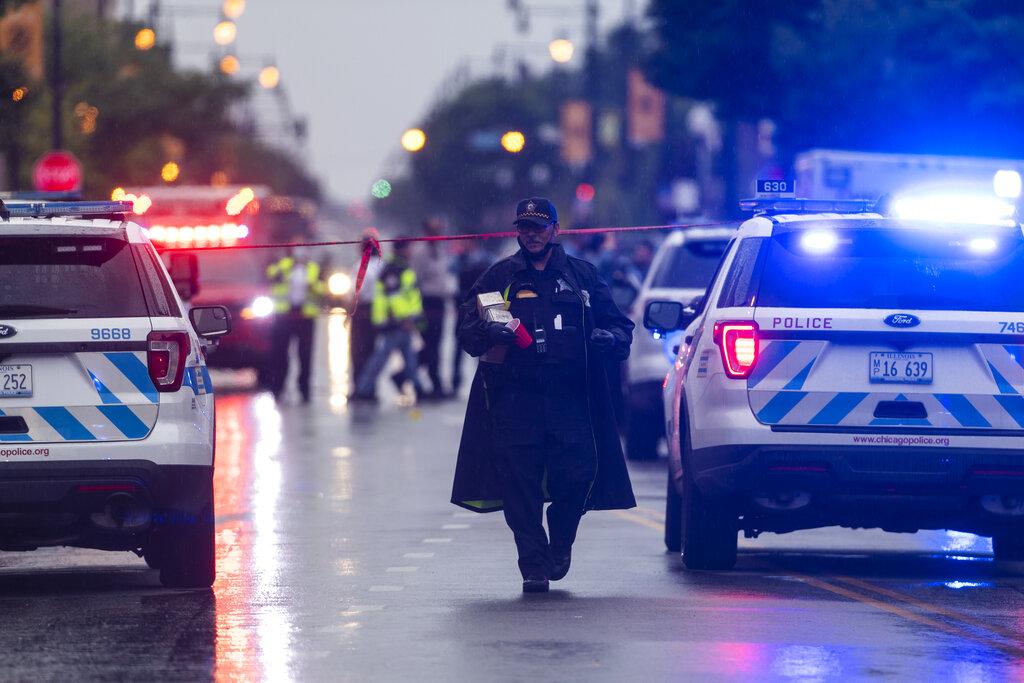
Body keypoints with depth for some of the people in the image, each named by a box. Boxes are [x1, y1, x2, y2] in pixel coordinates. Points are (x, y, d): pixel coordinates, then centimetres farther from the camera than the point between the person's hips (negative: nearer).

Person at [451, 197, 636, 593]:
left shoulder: (582, 277, 17)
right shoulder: (499, 278, 15)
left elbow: (621, 327, 18)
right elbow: (467, 330, 9)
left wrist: (610, 337, -6)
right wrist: (487, 331, -15)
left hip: (571, 396, 0)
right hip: (515, 394, 0)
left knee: (577, 474, -10)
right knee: (520, 483, -6)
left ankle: (561, 542, 18)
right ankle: (534, 566, 0)